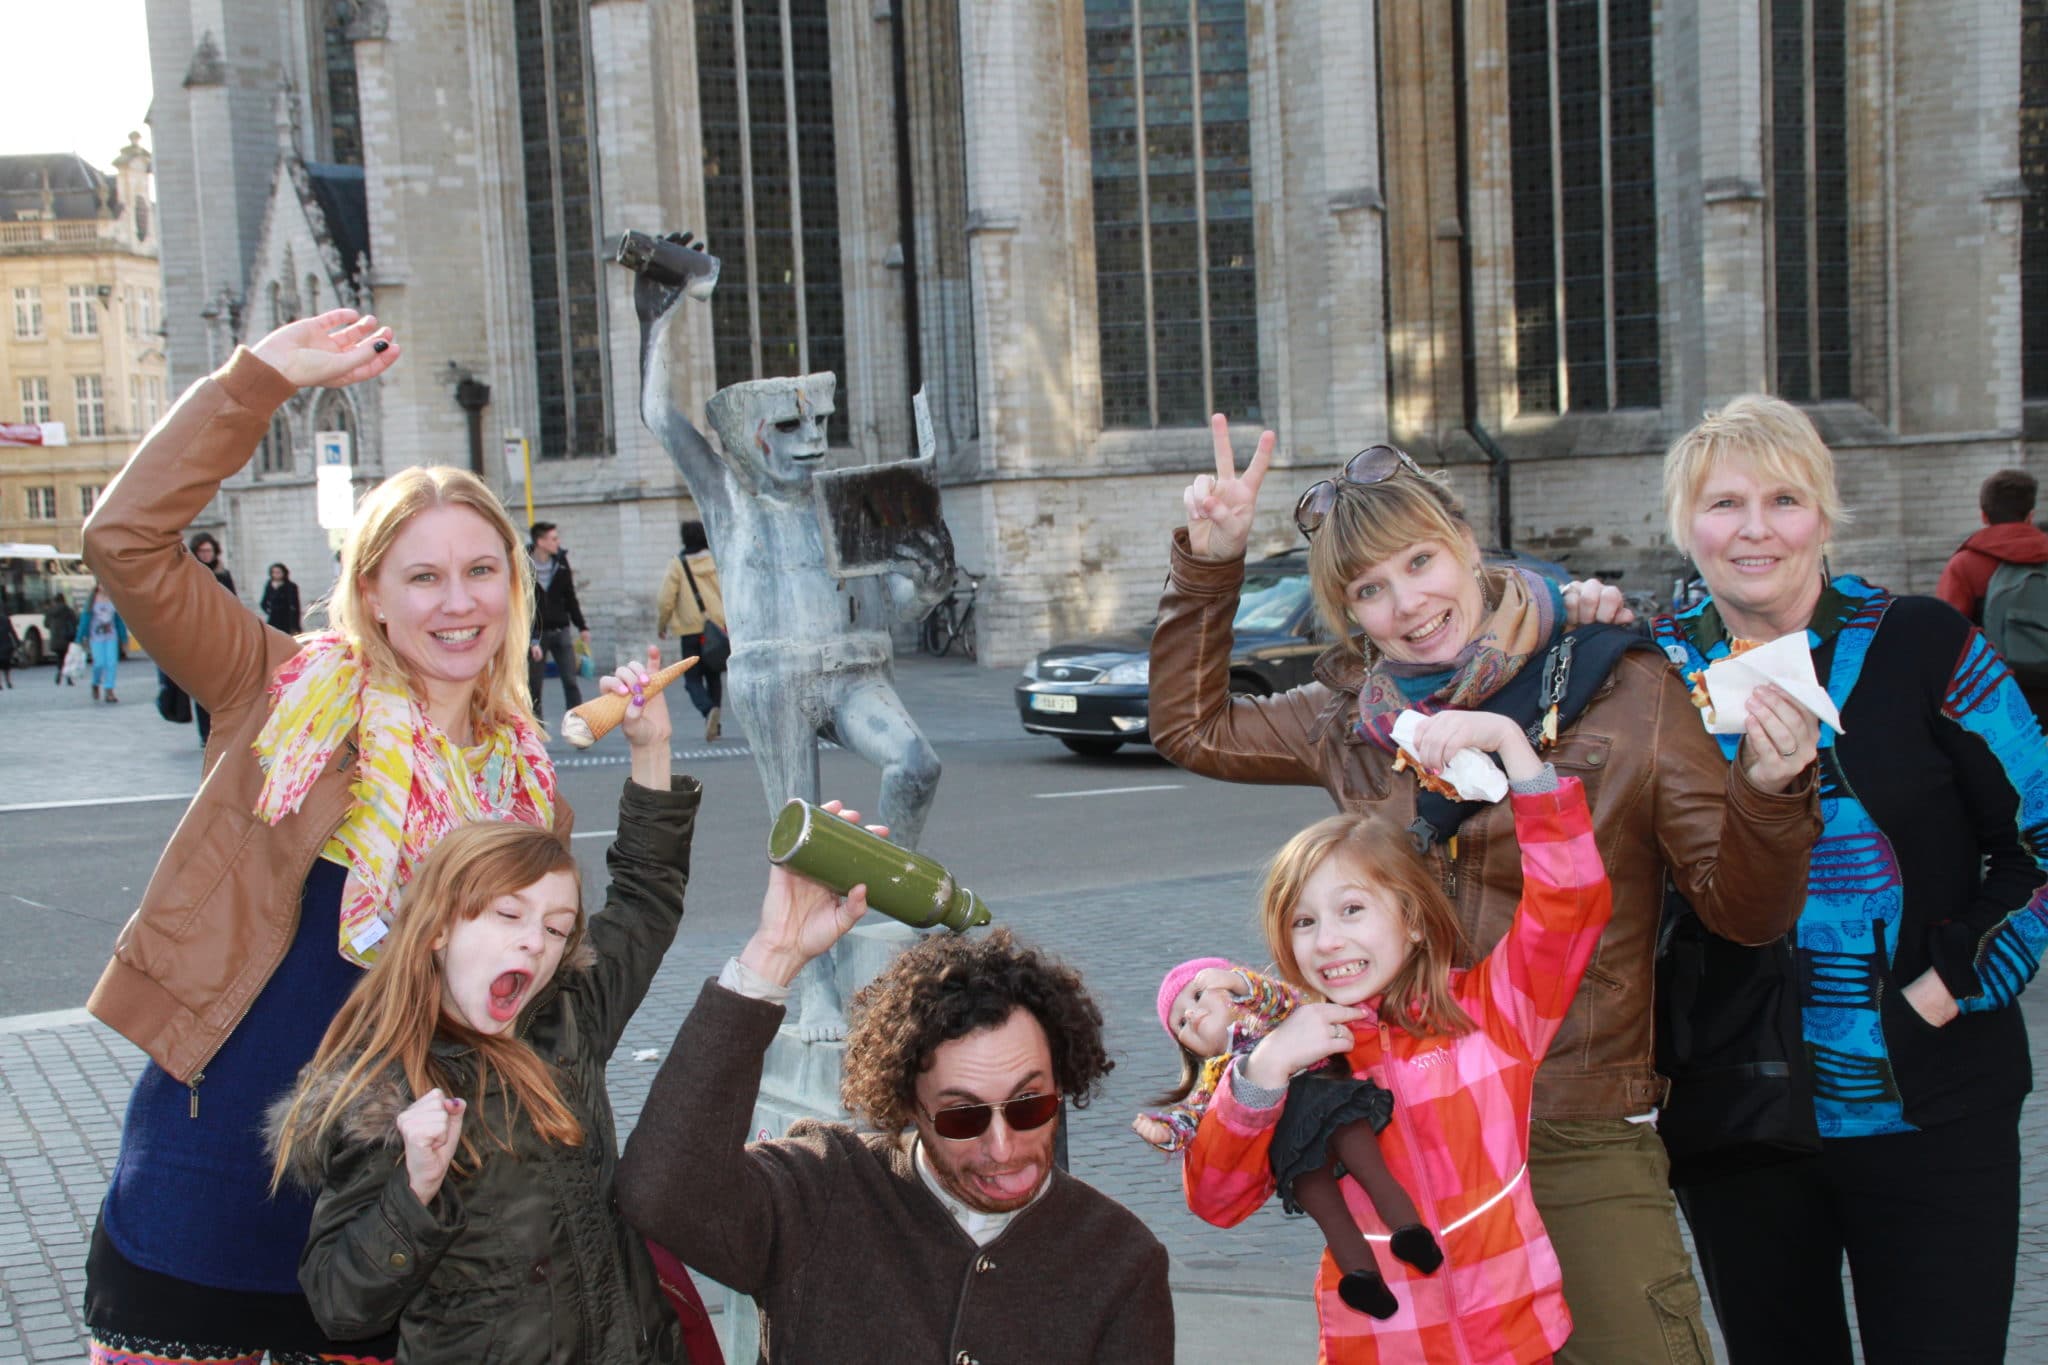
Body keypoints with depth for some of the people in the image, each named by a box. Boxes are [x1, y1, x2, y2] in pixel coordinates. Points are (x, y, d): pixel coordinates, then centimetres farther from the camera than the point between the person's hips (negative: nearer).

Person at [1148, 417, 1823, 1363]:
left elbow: (1743, 911, -2)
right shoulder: (1352, 721, 7)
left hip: (1579, 1148, -3)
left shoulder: (1623, 690, -4)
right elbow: (1191, 726, 20)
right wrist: (1209, 563, 10)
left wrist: (1769, 792, -22)